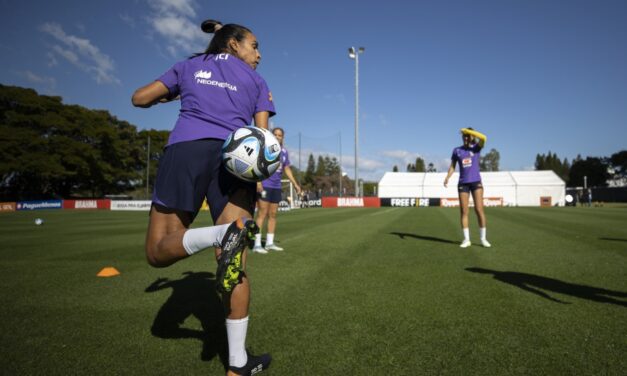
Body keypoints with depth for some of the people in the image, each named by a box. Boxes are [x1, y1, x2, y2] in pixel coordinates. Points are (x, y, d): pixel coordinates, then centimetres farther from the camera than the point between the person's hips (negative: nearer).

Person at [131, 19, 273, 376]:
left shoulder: (189, 66, 25)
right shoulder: (257, 81, 21)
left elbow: (140, 98, 28)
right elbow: (263, 135, 8)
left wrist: (173, 95, 41)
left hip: (185, 150, 0)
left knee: (159, 252, 6)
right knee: (236, 266, 0)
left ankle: (221, 235, -25)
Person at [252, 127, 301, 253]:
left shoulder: (284, 151, 11)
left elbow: (287, 169, 18)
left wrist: (295, 184, 12)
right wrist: (258, 181, -26)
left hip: (276, 187, 6)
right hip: (264, 185, -6)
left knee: (273, 215, 8)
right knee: (262, 214, -8)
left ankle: (270, 243, 15)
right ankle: (257, 244, -4)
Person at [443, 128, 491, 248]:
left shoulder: (477, 147, 0)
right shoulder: (456, 150, 7)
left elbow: (483, 138, -22)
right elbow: (452, 167, 7)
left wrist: (467, 130, -19)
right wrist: (447, 178, -10)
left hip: (476, 182, -2)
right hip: (463, 183, 2)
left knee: (479, 209, -7)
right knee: (464, 211, -1)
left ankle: (483, 238, 6)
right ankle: (466, 239, 6)